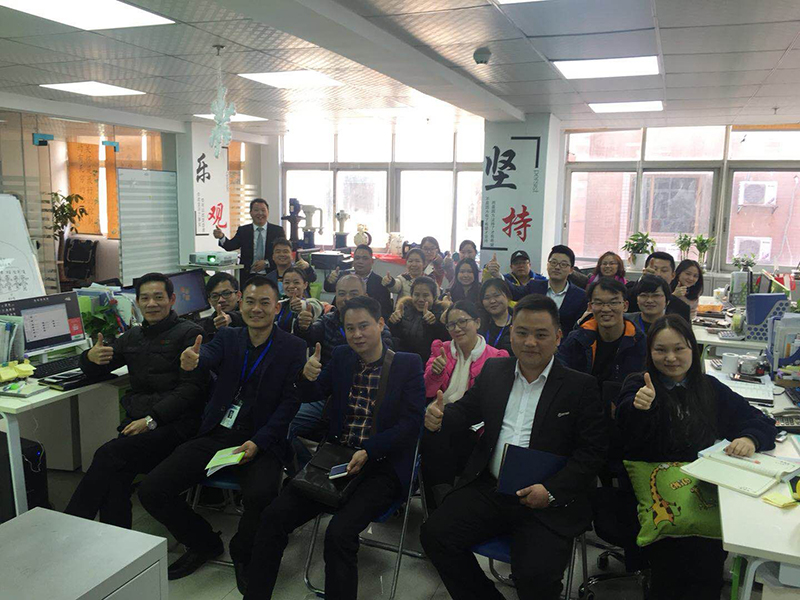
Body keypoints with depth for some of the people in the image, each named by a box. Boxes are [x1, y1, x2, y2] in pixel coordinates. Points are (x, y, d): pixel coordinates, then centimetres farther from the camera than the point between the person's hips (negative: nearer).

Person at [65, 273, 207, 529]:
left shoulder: (189, 333, 2)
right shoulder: (133, 337, 22)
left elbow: (191, 388, -7)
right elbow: (92, 369, 29)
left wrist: (152, 419, -17)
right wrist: (91, 357, 4)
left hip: (173, 422, -5)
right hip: (136, 421, 5)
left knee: (110, 454, -25)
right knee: (116, 474, -24)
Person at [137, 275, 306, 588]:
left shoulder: (294, 348, 0)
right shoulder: (228, 337, 10)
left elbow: (291, 401, -6)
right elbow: (207, 355, -13)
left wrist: (258, 442, -18)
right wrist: (191, 360, -39)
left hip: (261, 441, -4)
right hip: (216, 435, 4)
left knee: (260, 495, -33)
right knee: (151, 490, -8)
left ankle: (243, 554, 3)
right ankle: (204, 543, 18)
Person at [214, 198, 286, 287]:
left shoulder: (278, 231, 4)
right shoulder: (243, 230, 9)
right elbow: (230, 246, -2)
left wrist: (266, 263, -13)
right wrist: (221, 237, -23)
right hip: (247, 277, 1)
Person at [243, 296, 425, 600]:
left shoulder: (408, 364, -3)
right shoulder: (342, 356, 11)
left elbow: (412, 423, -9)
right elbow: (311, 395, 13)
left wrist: (367, 452, -22)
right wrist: (307, 375, -12)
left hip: (381, 466, -4)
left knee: (338, 534, -29)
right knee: (273, 516, -12)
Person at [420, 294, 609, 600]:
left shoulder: (581, 386, -2)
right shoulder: (494, 371, 11)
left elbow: (593, 451, -4)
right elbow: (467, 409, 17)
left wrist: (551, 491, -16)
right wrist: (439, 417, -6)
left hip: (548, 502, -4)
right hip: (488, 489, 4)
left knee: (536, 575, -25)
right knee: (435, 534, -13)